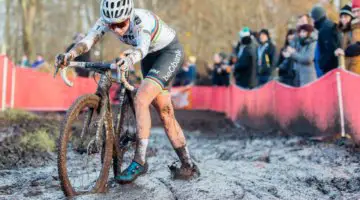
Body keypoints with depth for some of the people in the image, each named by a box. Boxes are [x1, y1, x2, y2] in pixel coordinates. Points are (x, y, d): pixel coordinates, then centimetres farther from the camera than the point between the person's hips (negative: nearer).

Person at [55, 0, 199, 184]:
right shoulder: (106, 21, -18)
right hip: (150, 57, 7)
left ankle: (139, 162, -18)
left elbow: (142, 47, -51)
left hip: (170, 52, -7)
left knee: (140, 99, -25)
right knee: (165, 114, 6)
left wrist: (130, 59, -73)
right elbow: (87, 41, -31)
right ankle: (188, 165, 16)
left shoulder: (142, 20, -34)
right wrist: (70, 55, -51)